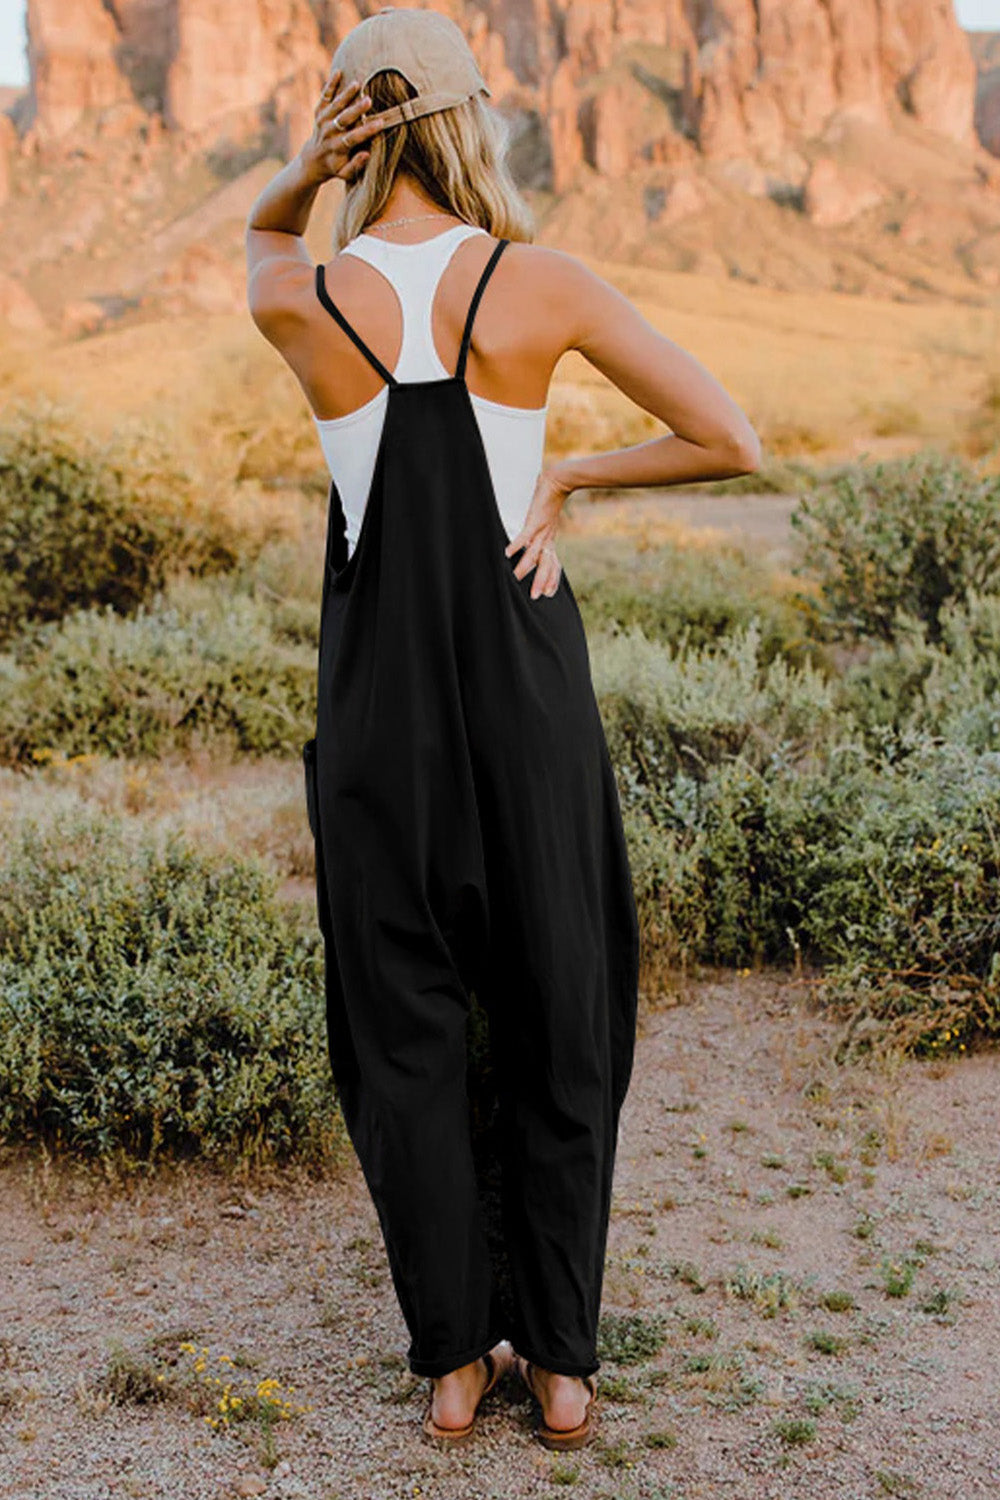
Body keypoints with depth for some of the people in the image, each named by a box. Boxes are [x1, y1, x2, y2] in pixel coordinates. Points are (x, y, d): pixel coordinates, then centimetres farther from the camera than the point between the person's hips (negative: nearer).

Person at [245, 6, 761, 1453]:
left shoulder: (296, 299, -6)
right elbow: (733, 442, -5)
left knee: (401, 1033, 14)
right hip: (528, 683, 0)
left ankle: (451, 1364, 24)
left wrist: (300, 174, -1)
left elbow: (262, 236, 21)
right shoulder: (544, 283, -8)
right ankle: (562, 1363, 25)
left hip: (378, 693, 1)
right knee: (561, 1025, 14)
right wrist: (570, 475, 5)